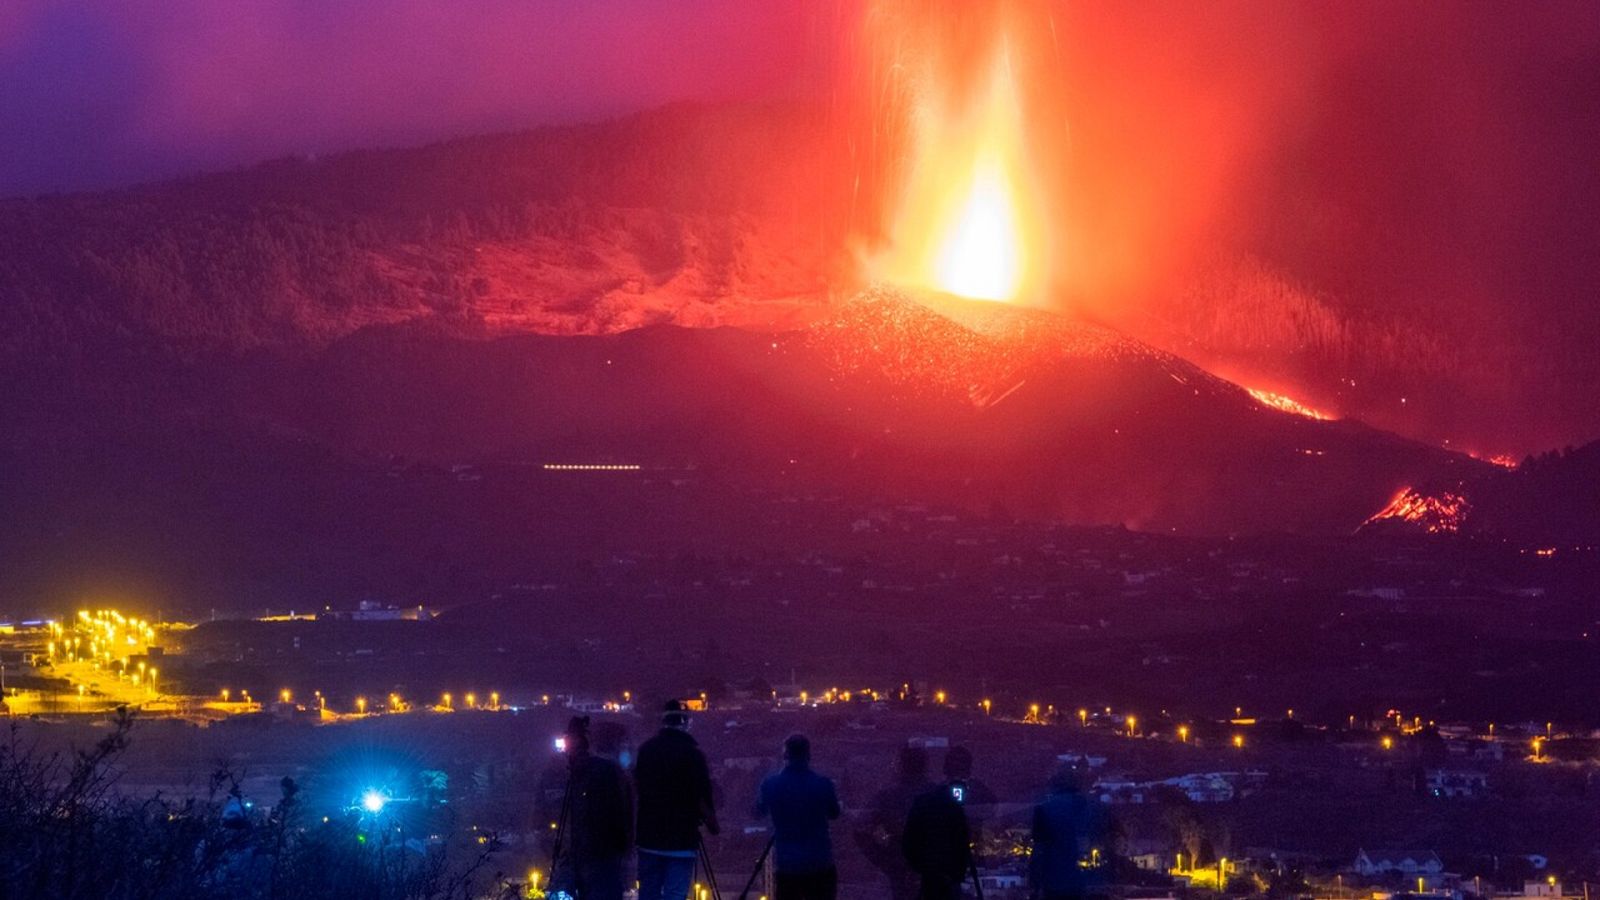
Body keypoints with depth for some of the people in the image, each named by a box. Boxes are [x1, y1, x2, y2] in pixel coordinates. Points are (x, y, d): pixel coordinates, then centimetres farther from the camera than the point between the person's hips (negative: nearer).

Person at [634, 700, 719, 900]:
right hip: (681, 838, -5)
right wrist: (712, 824, 5)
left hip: (649, 836, 5)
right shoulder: (692, 753, -11)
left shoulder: (646, 749, 5)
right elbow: (702, 798, -11)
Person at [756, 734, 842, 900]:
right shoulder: (823, 785, -9)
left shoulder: (771, 785, -6)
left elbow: (759, 811, 13)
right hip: (820, 864, -1)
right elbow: (834, 813, 9)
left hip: (786, 863, 1)